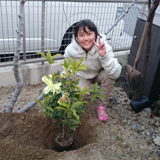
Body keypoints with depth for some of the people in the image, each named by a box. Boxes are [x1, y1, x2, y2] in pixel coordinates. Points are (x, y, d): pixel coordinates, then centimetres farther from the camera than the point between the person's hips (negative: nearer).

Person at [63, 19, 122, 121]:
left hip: (99, 75, 0)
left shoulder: (104, 47, -32)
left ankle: (102, 106, -9)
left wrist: (104, 56, -52)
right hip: (82, 77, 0)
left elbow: (116, 74, -41)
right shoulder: (70, 50, -26)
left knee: (109, 75, -33)